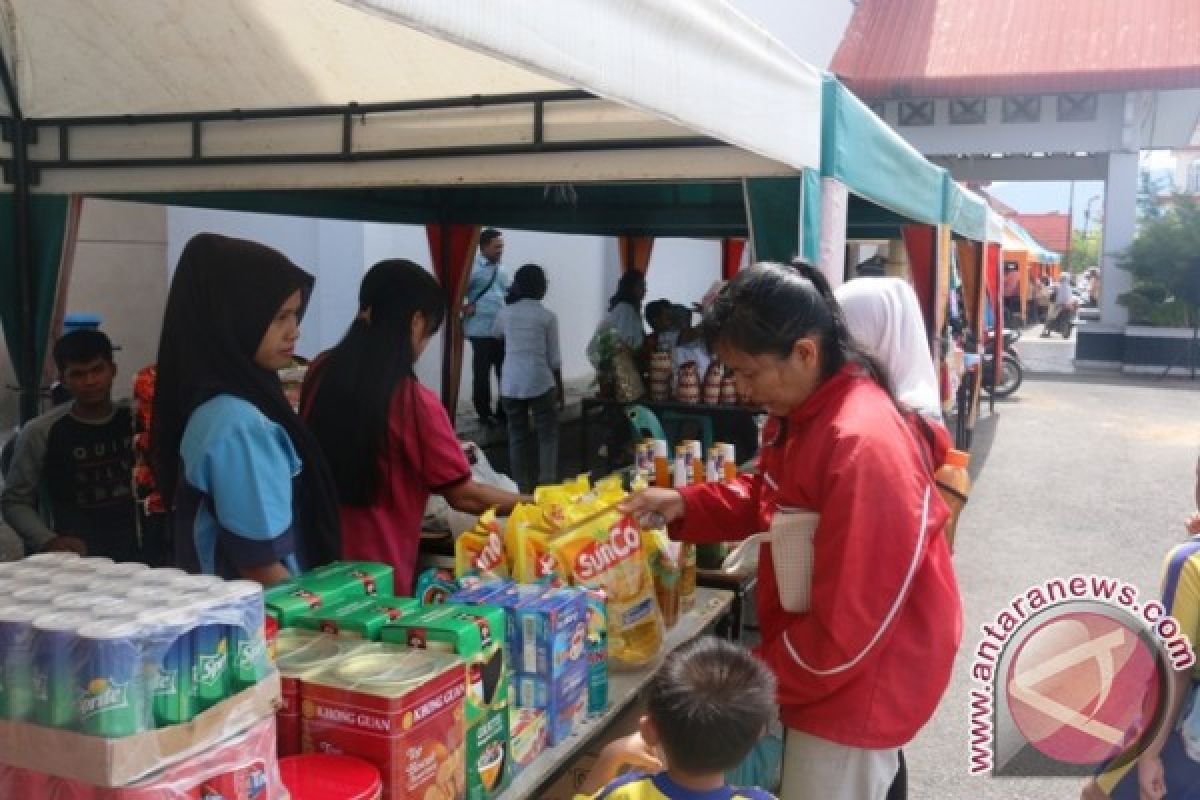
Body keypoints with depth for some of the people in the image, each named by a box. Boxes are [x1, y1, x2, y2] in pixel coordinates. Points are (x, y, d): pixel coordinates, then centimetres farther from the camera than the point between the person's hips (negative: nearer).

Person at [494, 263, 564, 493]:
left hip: (511, 384, 3)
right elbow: (554, 358, -2)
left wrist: (511, 301, 30)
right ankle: (547, 483, -2)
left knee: (517, 436, 10)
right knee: (548, 435, 7)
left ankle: (523, 487, 14)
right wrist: (560, 389, 8)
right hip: (541, 383, -3)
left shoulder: (505, 314, 5)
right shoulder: (547, 316, -4)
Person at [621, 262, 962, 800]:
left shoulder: (863, 448, -32)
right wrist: (685, 505, -4)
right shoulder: (801, 413, -2)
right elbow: (767, 499, 13)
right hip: (819, 655, 9)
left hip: (861, 677, -9)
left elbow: (850, 623, -29)